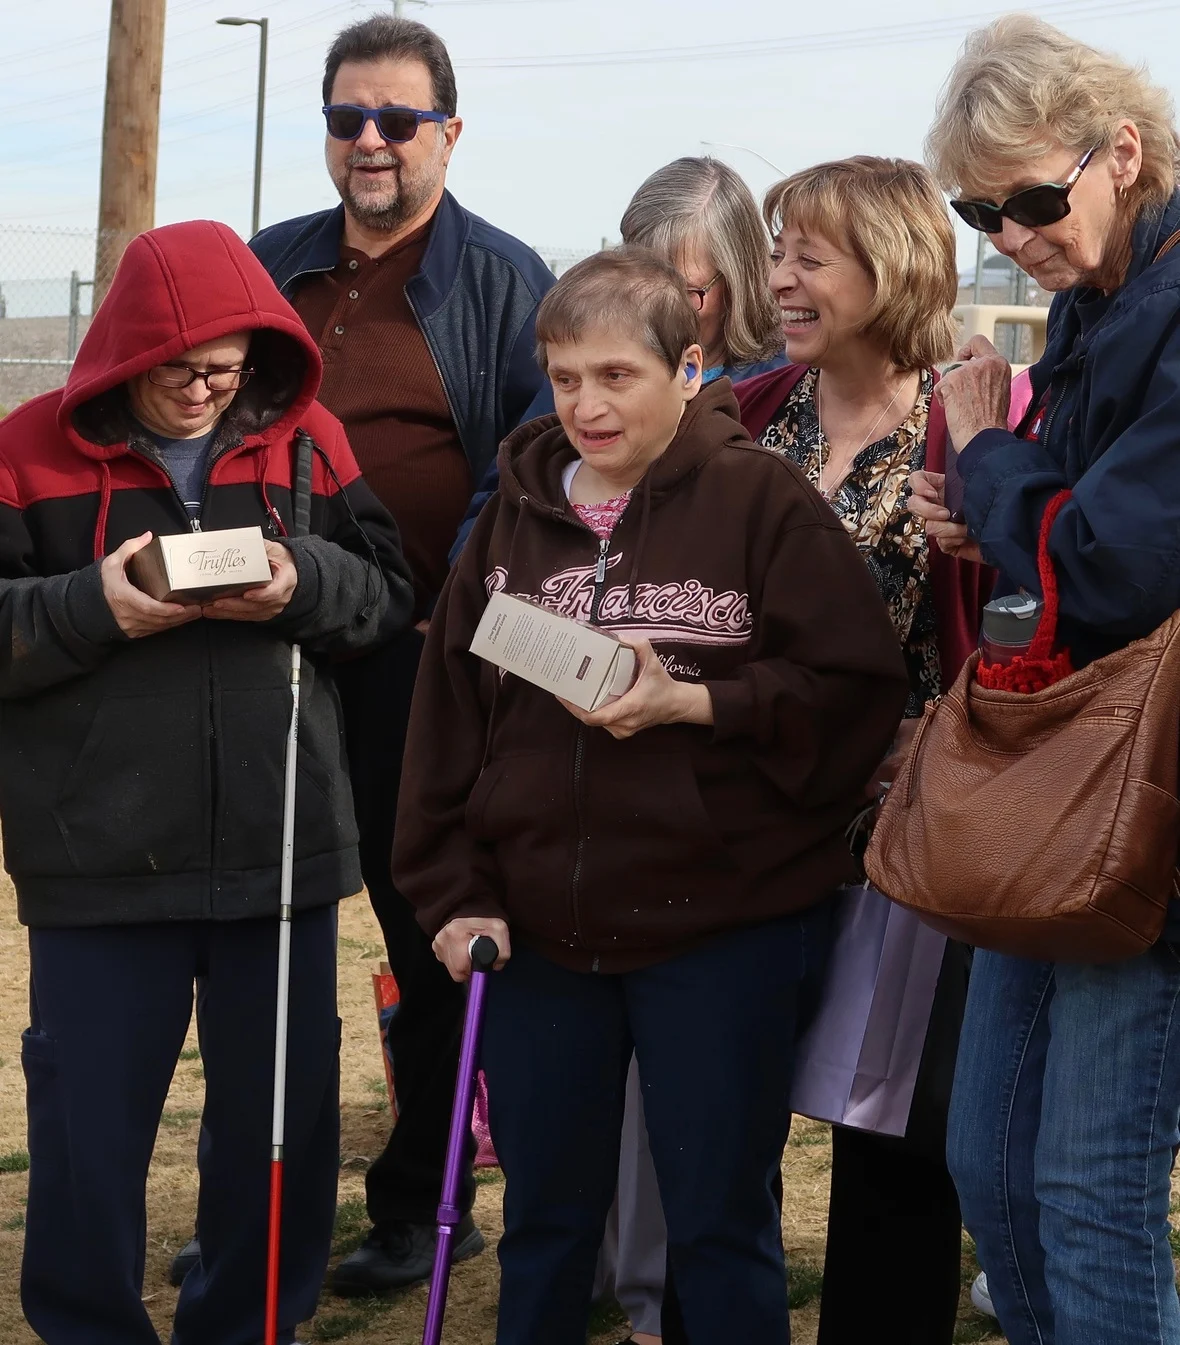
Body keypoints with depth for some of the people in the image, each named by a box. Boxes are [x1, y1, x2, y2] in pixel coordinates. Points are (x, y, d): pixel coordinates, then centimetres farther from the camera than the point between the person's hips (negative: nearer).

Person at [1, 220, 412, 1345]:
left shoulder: (306, 439, 3)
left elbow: (388, 591, 6)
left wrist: (302, 582, -14)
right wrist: (93, 607, -20)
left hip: (284, 843, 3)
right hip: (99, 858, -2)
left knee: (282, 1105, 13)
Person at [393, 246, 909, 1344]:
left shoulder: (762, 501, -7)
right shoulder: (517, 510, 7)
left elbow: (857, 689, -10)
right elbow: (448, 713, 8)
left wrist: (693, 702, -20)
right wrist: (454, 892, 2)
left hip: (722, 933, -4)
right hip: (539, 934, 4)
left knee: (720, 1224, 7)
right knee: (543, 1221, 16)